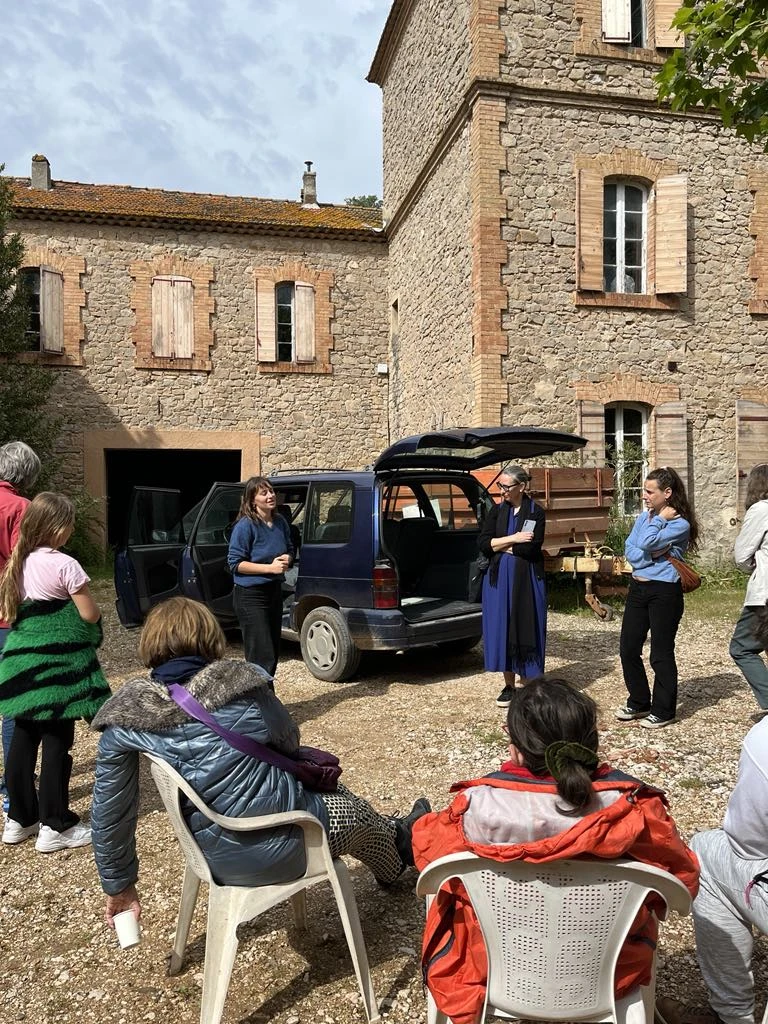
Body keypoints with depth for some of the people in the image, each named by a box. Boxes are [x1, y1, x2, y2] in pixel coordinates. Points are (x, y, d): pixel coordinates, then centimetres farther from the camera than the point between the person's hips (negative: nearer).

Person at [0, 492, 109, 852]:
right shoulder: (64, 565, -15)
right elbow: (89, 615, -12)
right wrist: (96, 610, 7)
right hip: (57, 664, -7)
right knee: (56, 744, 1)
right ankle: (55, 827, 10)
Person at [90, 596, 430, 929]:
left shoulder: (126, 717, -11)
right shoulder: (240, 681, -18)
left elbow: (109, 812, -4)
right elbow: (289, 742, -1)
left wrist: (118, 884, 11)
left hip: (218, 858, 5)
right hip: (278, 846, -5)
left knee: (328, 786, 30)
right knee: (357, 812, 27)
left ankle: (391, 835, 52)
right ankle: (398, 845, 58)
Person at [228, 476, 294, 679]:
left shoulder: (280, 522, 4)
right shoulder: (245, 525, -15)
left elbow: (290, 550, 19)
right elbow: (235, 563, -16)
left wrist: (286, 560, -5)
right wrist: (270, 567, -22)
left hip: (274, 591, 8)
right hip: (251, 595, -7)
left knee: (273, 652, 16)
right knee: (263, 657, -11)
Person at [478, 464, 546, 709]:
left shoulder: (536, 513, -3)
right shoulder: (497, 511, 7)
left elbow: (532, 548, -15)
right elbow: (482, 543, -3)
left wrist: (500, 546, -6)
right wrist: (512, 539, -13)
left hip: (527, 579, -3)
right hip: (499, 579, 3)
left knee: (525, 628, 1)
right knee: (501, 629, 4)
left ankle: (524, 683, 12)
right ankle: (509, 684, 15)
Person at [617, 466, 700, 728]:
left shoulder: (680, 524, -12)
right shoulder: (644, 517, 9)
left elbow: (646, 542, -23)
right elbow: (630, 550, 1)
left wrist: (661, 518, -10)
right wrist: (654, 554, -15)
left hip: (664, 592, -7)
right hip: (638, 588, 7)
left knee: (661, 654, 3)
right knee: (628, 648, 10)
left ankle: (664, 711, 19)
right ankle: (639, 702, 27)